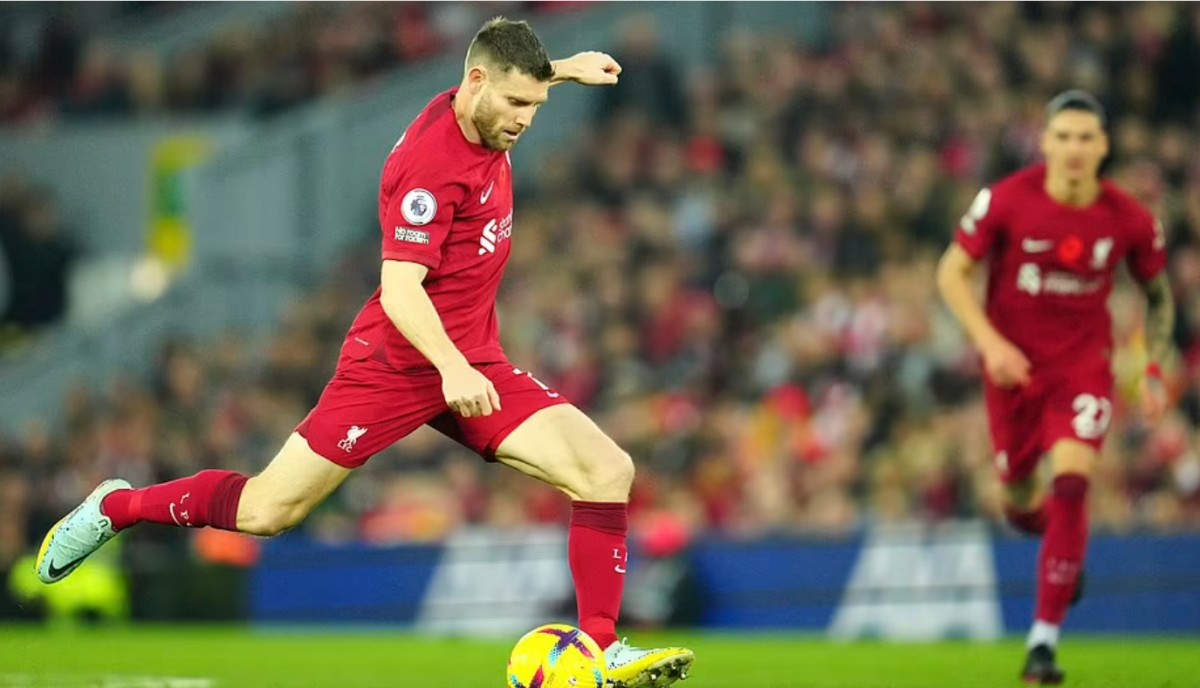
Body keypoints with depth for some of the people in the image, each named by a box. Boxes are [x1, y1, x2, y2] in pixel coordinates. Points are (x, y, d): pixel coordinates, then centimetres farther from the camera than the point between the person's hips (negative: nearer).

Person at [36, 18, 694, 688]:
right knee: (269, 510, -2)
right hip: (397, 361, -8)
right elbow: (399, 290, -30)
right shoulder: (432, 164, -22)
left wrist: (561, 70, 21)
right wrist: (450, 367, -42)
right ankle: (115, 507, 23)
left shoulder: (485, 120, 3)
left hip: (473, 366, 8)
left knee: (608, 470, -11)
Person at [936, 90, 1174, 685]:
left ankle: (1044, 640, -16)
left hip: (1082, 362, -1)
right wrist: (989, 342, -19)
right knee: (1019, 502, 11)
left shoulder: (1130, 220, -9)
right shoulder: (1006, 200, -14)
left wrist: (1155, 372, 0)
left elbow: (1158, 295, 8)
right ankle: (1066, 550, 50)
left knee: (1071, 484, -21)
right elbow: (951, 273, -7)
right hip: (1013, 362, 1)